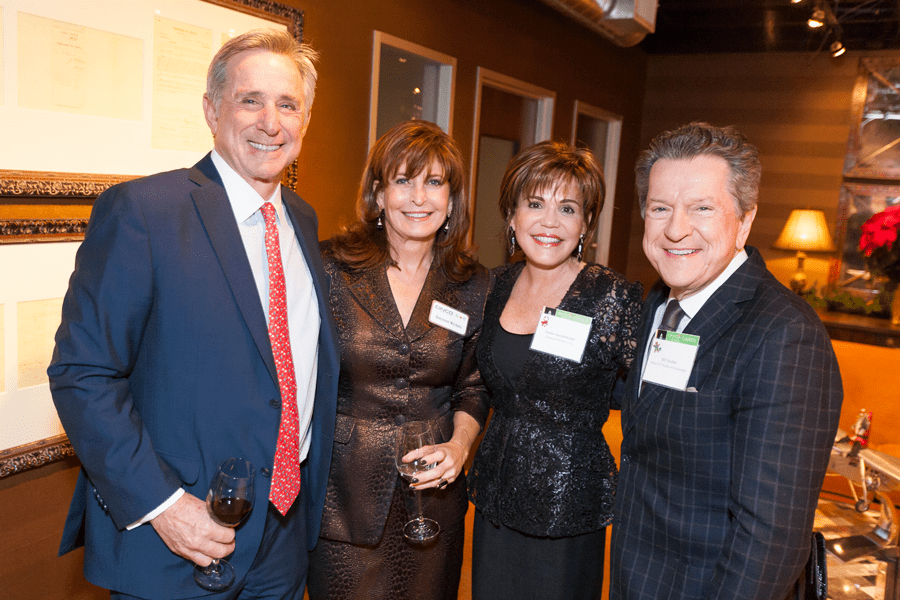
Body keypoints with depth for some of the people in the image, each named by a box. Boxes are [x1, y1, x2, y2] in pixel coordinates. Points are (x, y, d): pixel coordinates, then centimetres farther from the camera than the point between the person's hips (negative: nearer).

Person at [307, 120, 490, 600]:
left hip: (433, 494, 3)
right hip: (342, 494, -2)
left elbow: (473, 385, 8)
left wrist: (459, 445, -8)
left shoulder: (473, 285, 0)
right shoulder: (331, 267, -8)